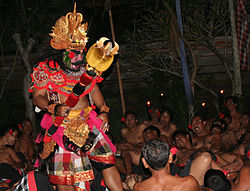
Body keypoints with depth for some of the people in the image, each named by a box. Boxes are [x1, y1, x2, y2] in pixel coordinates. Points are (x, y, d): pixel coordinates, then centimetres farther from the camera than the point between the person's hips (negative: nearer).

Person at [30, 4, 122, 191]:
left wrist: (104, 111, 8)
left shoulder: (86, 66, 8)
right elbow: (38, 96, -4)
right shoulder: (47, 68, -5)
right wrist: (55, 108, -22)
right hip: (61, 126, -4)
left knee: (108, 161, 1)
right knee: (64, 176, -5)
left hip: (88, 124, 4)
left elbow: (94, 88, 21)